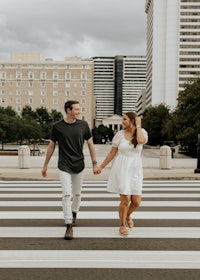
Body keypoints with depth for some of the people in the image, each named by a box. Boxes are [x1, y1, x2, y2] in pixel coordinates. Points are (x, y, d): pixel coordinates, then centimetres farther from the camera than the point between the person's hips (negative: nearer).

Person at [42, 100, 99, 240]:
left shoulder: (83, 125, -2)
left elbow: (90, 144, 5)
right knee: (67, 195, -10)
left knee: (77, 194, 15)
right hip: (64, 167, -2)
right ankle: (69, 226, -4)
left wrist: (95, 163, 1)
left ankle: (74, 214, 41)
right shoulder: (57, 126, -5)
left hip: (79, 166, 2)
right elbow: (51, 146, 5)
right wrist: (45, 165, 9)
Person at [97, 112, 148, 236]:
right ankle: (122, 225, 17)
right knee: (125, 199, -6)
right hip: (121, 168, -1)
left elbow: (141, 141, -25)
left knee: (137, 201, 0)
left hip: (135, 170, 1)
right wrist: (101, 166, 9)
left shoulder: (142, 132, 0)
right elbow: (112, 153, 7)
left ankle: (128, 215, 35)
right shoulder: (119, 134, 1)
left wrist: (138, 125, -13)